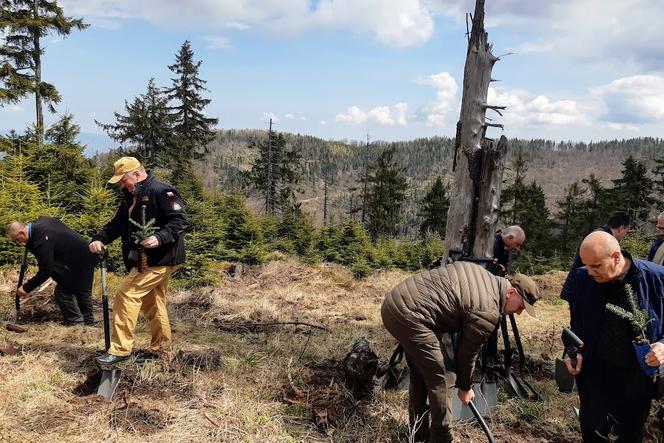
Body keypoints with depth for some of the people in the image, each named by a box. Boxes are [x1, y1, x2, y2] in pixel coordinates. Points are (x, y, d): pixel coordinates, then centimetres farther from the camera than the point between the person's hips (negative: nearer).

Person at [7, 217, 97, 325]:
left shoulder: (41, 241, -26)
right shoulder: (41, 221, 1)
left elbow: (45, 271, -23)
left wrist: (26, 288, -14)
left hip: (79, 263, -10)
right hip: (87, 256, 10)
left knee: (62, 293, -3)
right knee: (83, 292, 20)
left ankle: (75, 323, 5)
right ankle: (88, 322, 31)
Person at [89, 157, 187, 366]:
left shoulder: (162, 192, -14)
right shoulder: (131, 198, 15)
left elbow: (179, 220, -21)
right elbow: (117, 224, 18)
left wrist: (160, 237, -33)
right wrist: (99, 239, 2)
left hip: (158, 260, -10)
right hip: (146, 260, 10)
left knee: (126, 294, -11)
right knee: (153, 303, 16)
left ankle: (120, 349, -4)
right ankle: (161, 347, 29)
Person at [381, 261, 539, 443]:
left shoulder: (482, 275, 15)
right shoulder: (487, 312, -10)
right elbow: (467, 353, 2)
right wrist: (464, 387, 20)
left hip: (394, 300, 10)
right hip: (408, 315, -10)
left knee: (420, 372, 22)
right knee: (439, 377, 2)